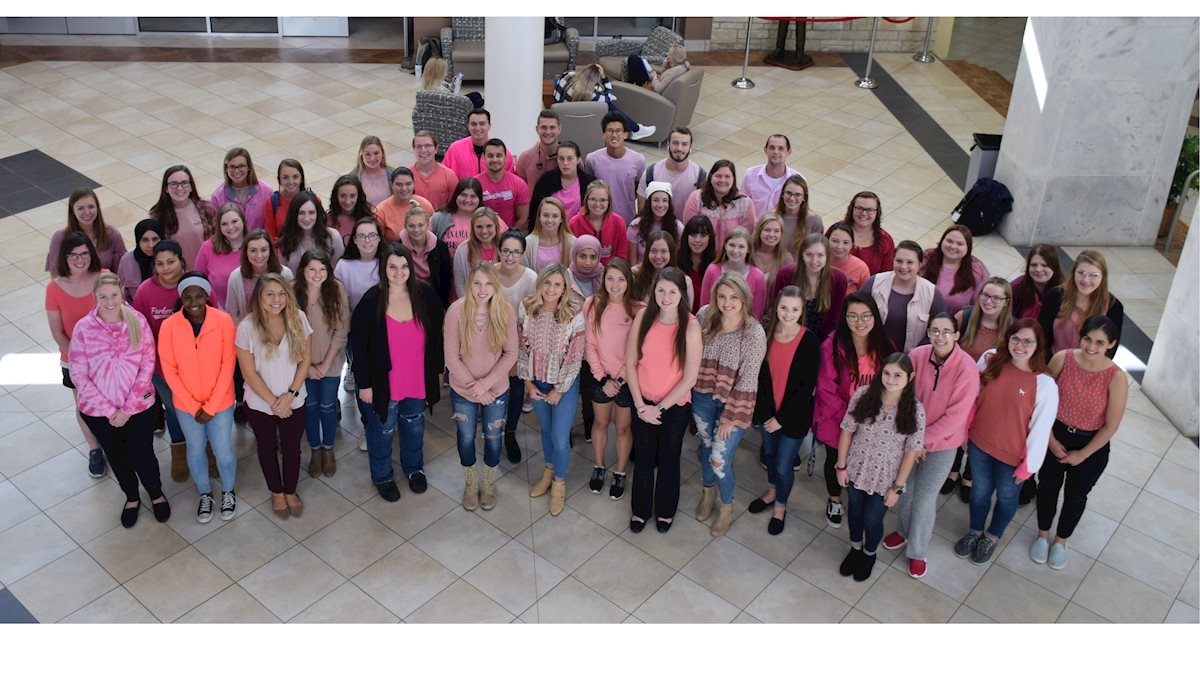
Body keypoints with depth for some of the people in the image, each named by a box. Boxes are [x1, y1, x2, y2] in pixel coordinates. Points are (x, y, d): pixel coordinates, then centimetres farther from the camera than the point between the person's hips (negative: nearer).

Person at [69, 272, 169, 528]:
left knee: (143, 456, 10)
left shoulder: (138, 321, -13)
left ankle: (156, 494, 41)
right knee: (117, 457, 20)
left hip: (138, 406, -1)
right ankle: (131, 497, 47)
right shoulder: (83, 328, -14)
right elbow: (79, 376, -11)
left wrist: (128, 408, -13)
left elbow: (147, 366, -10)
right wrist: (108, 410, -13)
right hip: (98, 411, 1)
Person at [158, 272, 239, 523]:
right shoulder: (169, 326, -16)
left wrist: (211, 406, -13)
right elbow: (169, 371, -9)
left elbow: (228, 366, -13)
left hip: (220, 403, -1)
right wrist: (193, 407, -11)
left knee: (223, 452, 10)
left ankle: (228, 492, 39)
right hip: (186, 405, 1)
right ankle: (205, 494, 44)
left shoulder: (224, 321, -18)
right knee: (195, 451, 19)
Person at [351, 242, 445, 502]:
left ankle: (414, 468, 48)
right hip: (383, 381, -2)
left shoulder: (426, 295, -11)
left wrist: (437, 369, 5)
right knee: (382, 430, 16)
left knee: (414, 425, 23)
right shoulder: (371, 301, -17)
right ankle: (382, 476, 40)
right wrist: (364, 383, -10)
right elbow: (358, 345, -11)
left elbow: (436, 335, 1)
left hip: (418, 380, 3)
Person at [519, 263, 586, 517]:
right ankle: (549, 471, 45)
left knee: (560, 437, 0)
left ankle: (559, 482, 26)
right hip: (537, 381, 3)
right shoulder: (526, 309, -12)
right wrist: (528, 382, -3)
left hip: (565, 383, -3)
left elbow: (575, 357, -16)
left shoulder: (574, 315, -21)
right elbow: (522, 347, -2)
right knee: (546, 429, 22)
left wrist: (559, 390, -12)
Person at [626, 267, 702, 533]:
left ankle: (665, 510, 41)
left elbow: (690, 377, -16)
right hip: (643, 403, 2)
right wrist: (640, 404, -11)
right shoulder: (643, 316, -12)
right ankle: (641, 509, 40)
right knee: (643, 458, 18)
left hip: (675, 406, -2)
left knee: (668, 459, 18)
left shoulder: (690, 326, -20)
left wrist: (660, 408, -13)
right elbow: (630, 362, -7)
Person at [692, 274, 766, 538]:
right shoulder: (704, 316, -11)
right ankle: (708, 491, 49)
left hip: (734, 402, -4)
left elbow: (747, 381, -17)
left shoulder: (754, 334, -22)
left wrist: (731, 417, -13)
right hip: (703, 395, 4)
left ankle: (727, 508, 27)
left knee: (720, 460, -2)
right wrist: (690, 391, 1)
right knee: (706, 445, 21)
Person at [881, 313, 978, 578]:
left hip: (942, 443, -3)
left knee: (924, 497, 5)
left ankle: (918, 550, 27)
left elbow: (956, 415, -19)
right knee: (904, 489, 18)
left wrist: (923, 439, -16)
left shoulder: (966, 368, -23)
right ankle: (905, 530, 46)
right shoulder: (917, 355, -15)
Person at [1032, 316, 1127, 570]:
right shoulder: (1062, 359, -19)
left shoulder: (1116, 378, -24)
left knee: (1076, 495, 19)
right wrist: (1050, 439, -7)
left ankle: (1061, 540, 45)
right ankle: (1043, 535, 45)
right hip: (1055, 437, 2)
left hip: (1091, 446, -1)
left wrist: (1082, 455, -8)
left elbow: (1110, 426, -15)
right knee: (1047, 487, 19)